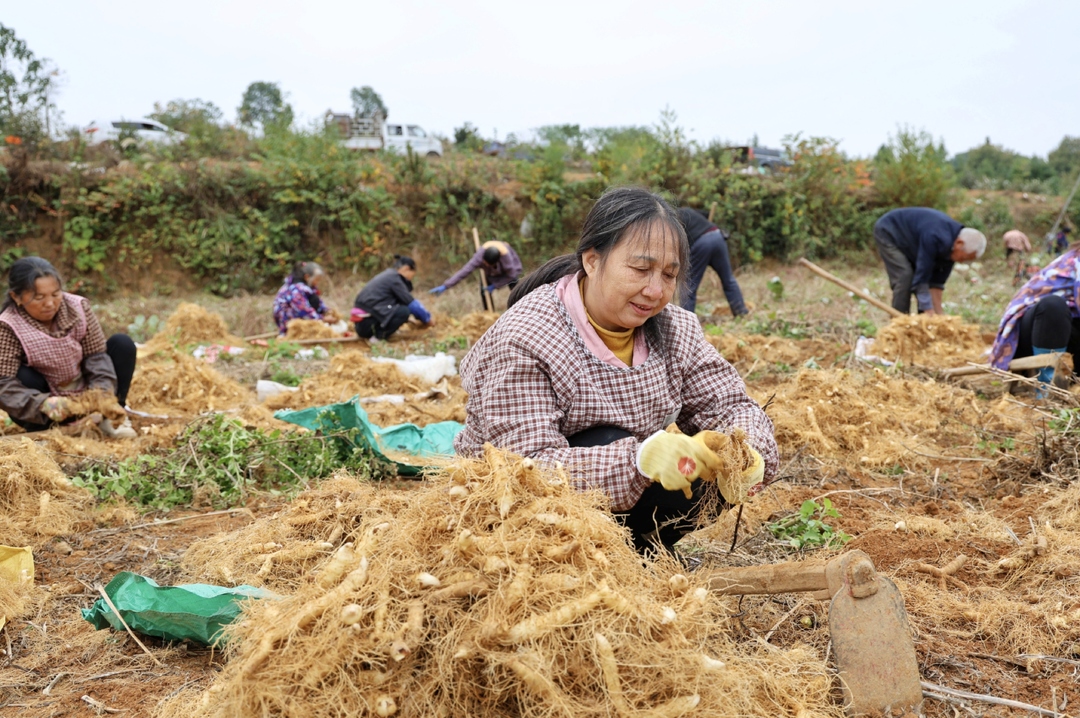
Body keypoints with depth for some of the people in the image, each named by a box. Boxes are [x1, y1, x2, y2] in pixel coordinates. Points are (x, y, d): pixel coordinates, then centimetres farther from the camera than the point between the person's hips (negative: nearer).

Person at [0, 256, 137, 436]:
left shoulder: (77, 307, -13)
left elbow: (97, 355, -11)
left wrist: (101, 391, -31)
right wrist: (43, 405, -45)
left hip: (85, 396, 3)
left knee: (122, 343, -12)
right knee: (24, 377, -33)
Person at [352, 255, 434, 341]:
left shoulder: (388, 275, 18)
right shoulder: (394, 278, -10)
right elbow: (411, 304, -9)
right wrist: (427, 319, 3)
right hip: (367, 322, -10)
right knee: (404, 311, -16)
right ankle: (378, 336, -12)